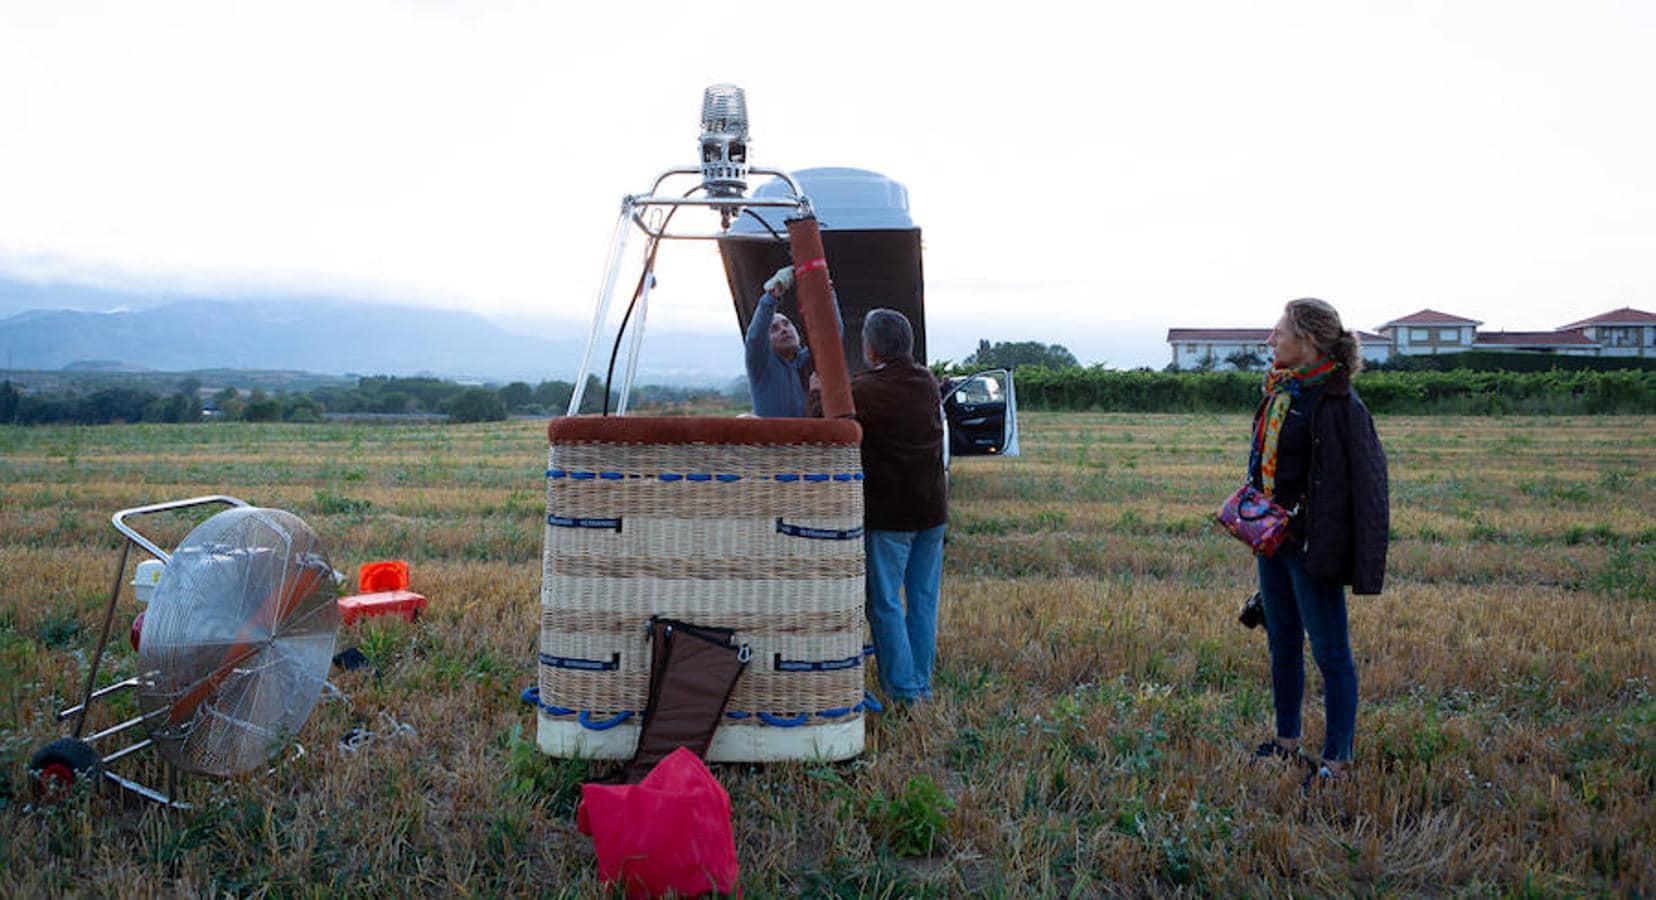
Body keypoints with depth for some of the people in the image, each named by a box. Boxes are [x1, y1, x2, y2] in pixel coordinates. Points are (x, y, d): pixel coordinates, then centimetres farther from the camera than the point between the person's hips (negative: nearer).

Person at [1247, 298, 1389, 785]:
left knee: (1330, 652, 2)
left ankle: (1337, 760, 12)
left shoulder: (1338, 402, -18)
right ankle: (1287, 741, 33)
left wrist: (1365, 565, -20)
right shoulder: (1280, 392, 8)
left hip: (1312, 541, -9)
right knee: (1282, 641, 18)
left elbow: (1367, 482, -17)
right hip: (1273, 537, 9)